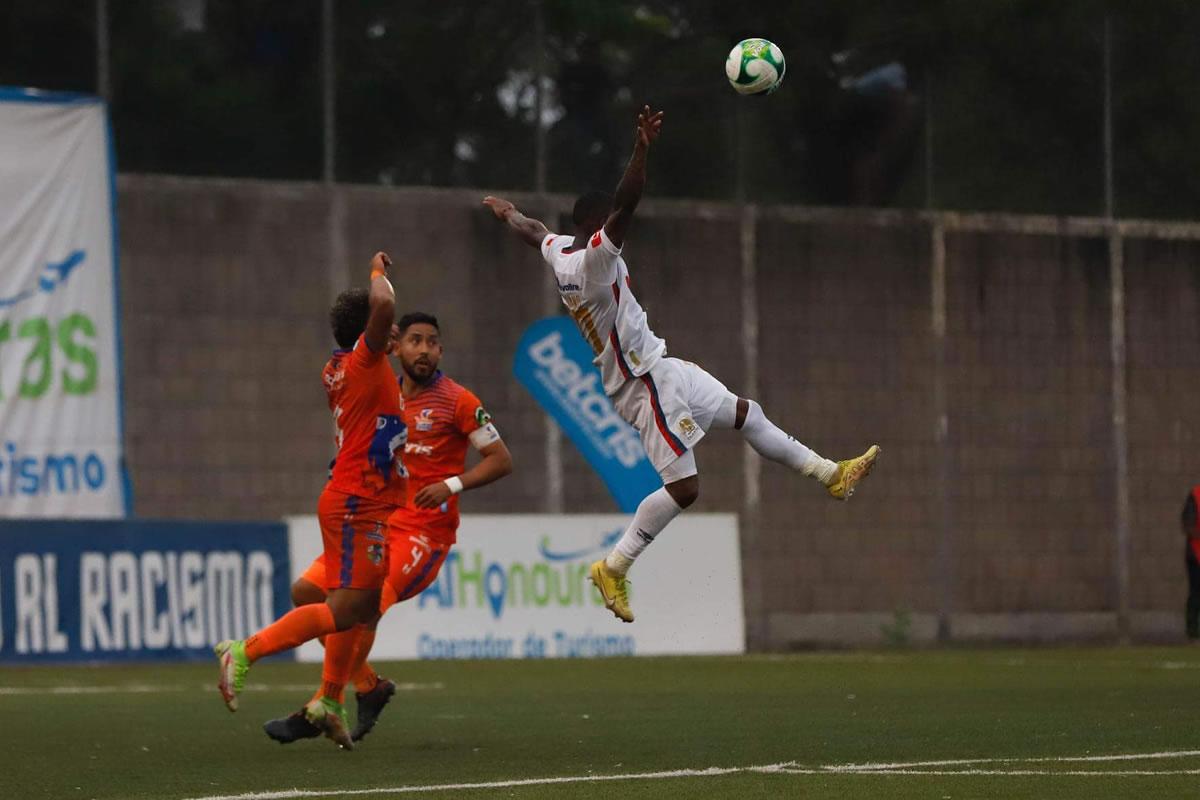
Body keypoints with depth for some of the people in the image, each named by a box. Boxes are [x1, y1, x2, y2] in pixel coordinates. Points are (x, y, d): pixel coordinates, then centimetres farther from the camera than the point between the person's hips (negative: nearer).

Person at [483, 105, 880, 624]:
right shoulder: (595, 256, -23)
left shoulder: (559, 251, 4)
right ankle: (613, 568, 0)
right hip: (645, 382, -11)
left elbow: (533, 230, 27)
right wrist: (642, 150, -45)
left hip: (661, 370, 11)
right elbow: (625, 205, -39)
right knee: (683, 487, -11)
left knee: (744, 412, 18)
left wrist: (507, 213, 48)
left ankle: (831, 474, 30)